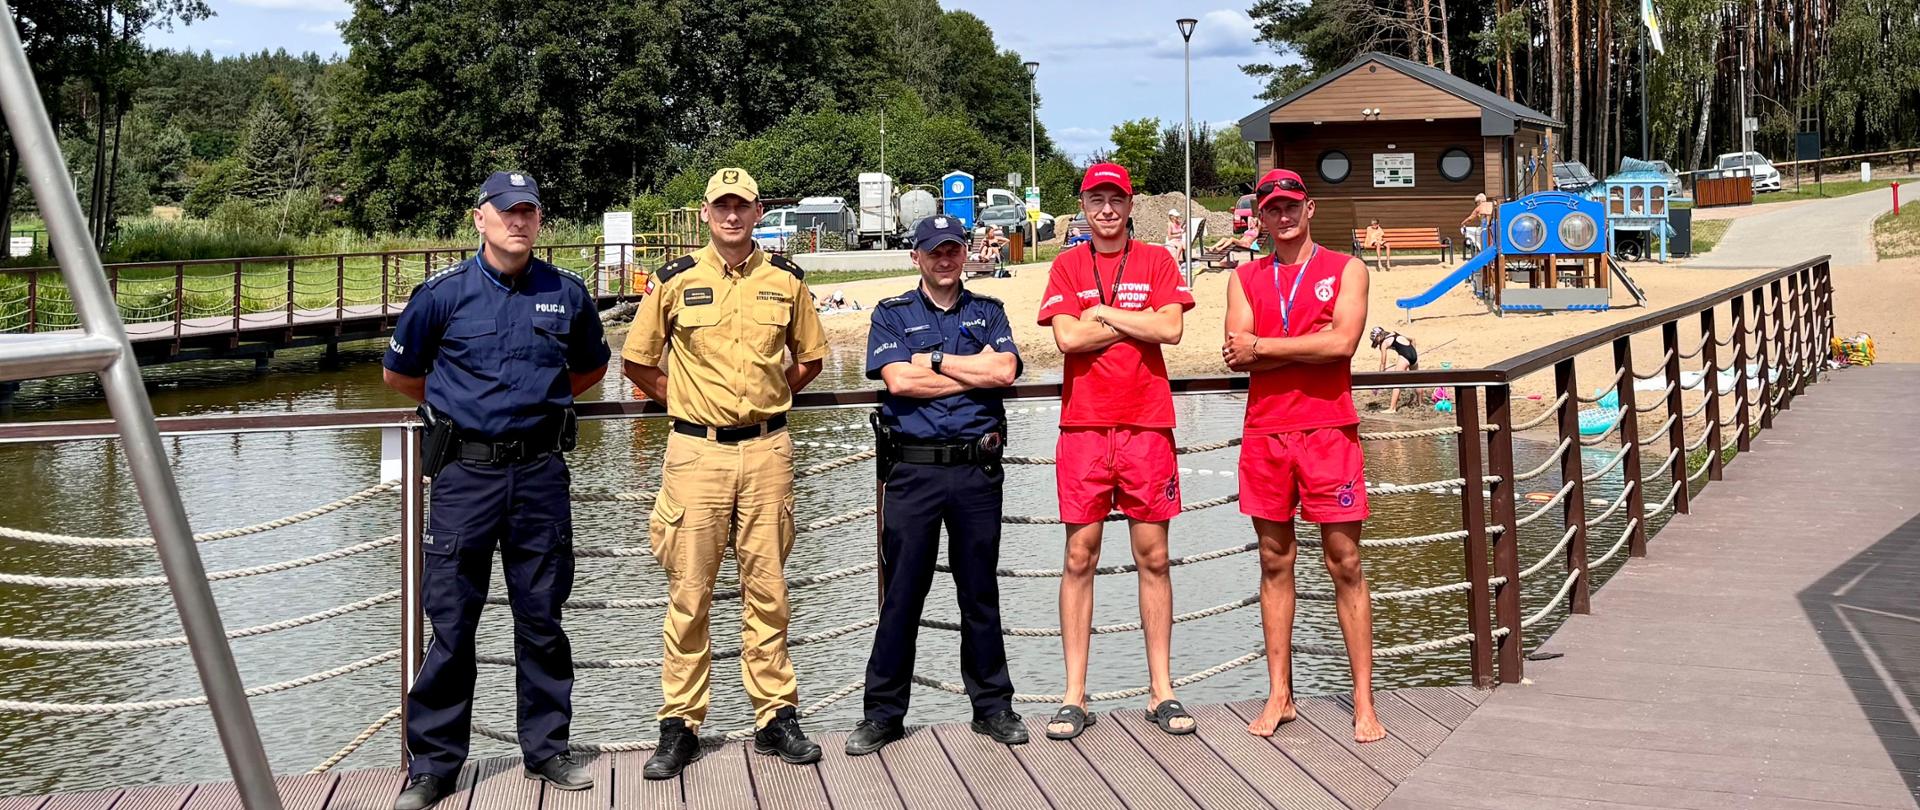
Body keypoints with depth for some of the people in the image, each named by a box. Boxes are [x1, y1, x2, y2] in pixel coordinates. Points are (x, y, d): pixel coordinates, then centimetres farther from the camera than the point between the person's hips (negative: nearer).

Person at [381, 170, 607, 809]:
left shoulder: (567, 294, 4)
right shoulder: (443, 294, -2)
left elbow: (591, 367, 22)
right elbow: (400, 372, 12)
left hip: (541, 473, 2)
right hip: (465, 473, -2)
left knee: (542, 618, 9)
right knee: (450, 623, 2)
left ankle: (546, 748, 22)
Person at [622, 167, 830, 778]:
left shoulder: (785, 280, 6)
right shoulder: (676, 281, 1)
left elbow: (809, 358, 18)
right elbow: (637, 362, 9)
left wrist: (767, 400, 9)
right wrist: (687, 402, 4)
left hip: (768, 451, 1)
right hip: (696, 452, -1)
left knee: (767, 590, 7)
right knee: (689, 594, 1)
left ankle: (775, 717, 15)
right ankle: (680, 726, 9)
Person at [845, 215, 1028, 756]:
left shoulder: (987, 312, 12)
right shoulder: (892, 315, 7)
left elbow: (1005, 371, -6)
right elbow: (898, 380, -10)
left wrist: (934, 359, -6)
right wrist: (976, 370, -6)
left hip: (978, 468, 2)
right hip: (912, 468, -1)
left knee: (981, 591, 9)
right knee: (901, 594, 2)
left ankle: (992, 706, 19)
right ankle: (884, 713, 11)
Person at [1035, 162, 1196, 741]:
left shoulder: (1156, 261, 8)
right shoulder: (1067, 266, 8)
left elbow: (1171, 329, -7)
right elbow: (1067, 336, -7)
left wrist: (1101, 312, -5)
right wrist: (1137, 320, -5)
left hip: (1146, 422, 0)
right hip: (1083, 426, 0)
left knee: (1153, 555, 3)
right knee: (1080, 556, 0)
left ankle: (1161, 691, 11)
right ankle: (1075, 696, 6)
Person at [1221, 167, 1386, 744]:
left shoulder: (1345, 270, 5)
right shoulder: (1245, 278, 13)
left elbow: (1343, 341, -12)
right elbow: (1236, 354, -2)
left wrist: (1264, 347, -7)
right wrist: (1308, 348, -10)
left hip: (1328, 431, -3)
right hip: (1264, 432, 3)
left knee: (1345, 564, -1)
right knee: (1274, 562, 7)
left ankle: (1363, 701, 4)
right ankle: (1279, 696, 14)